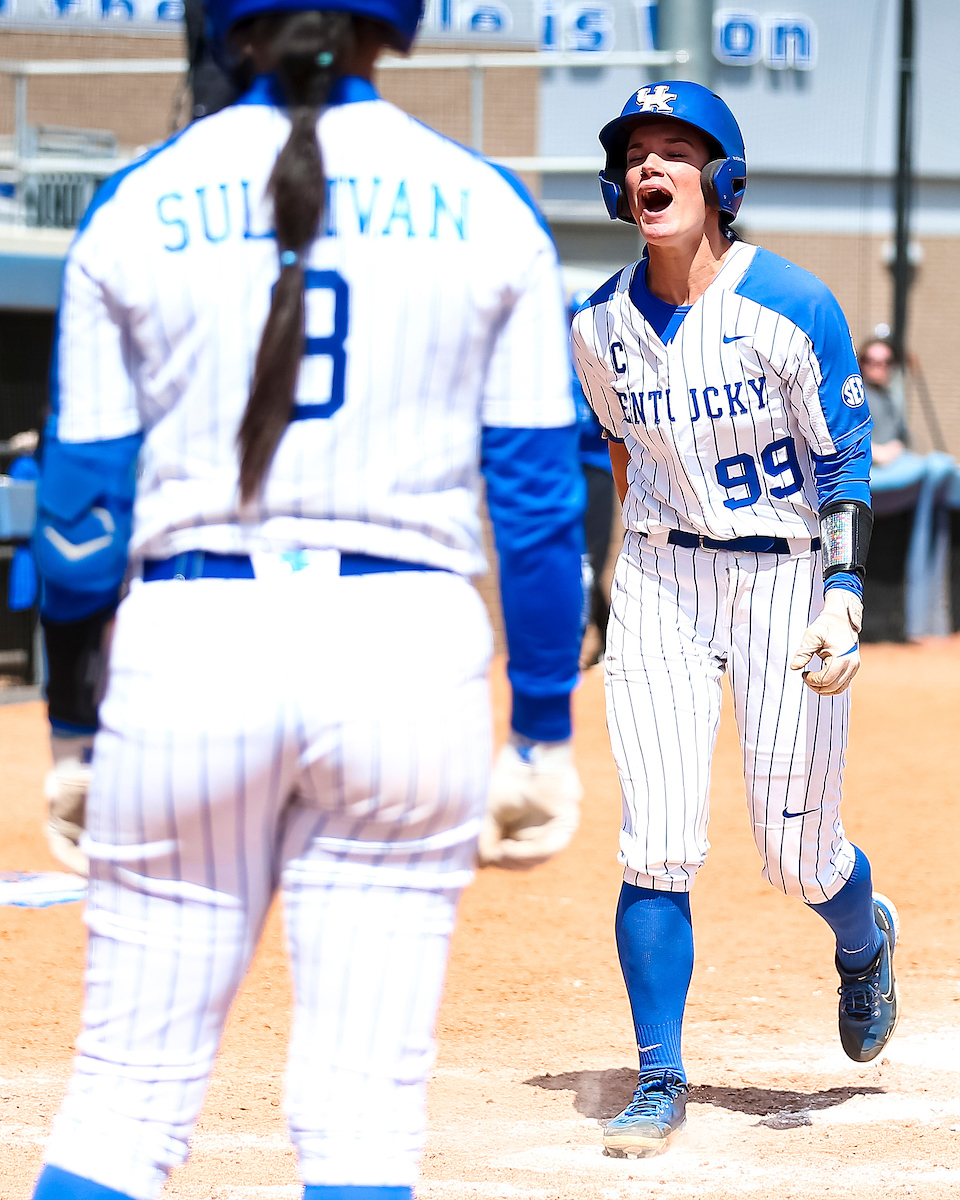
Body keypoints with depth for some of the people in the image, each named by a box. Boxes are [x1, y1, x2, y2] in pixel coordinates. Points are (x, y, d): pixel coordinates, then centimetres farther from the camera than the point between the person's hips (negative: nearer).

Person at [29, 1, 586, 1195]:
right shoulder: (485, 208, 5)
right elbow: (538, 494, 2)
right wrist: (544, 738, 6)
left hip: (188, 647, 0)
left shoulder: (137, 203, 5)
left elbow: (81, 493, 4)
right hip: (408, 650, 0)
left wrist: (73, 730, 11)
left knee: (122, 1097, 6)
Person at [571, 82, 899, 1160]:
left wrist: (844, 596, -21)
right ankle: (659, 1082, 3)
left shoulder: (792, 308, -14)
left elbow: (847, 461, -12)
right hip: (660, 581, 3)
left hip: (789, 576, -3)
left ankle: (863, 937, 39)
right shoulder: (599, 327, -1)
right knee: (658, 846, -7)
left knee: (796, 858, 3)